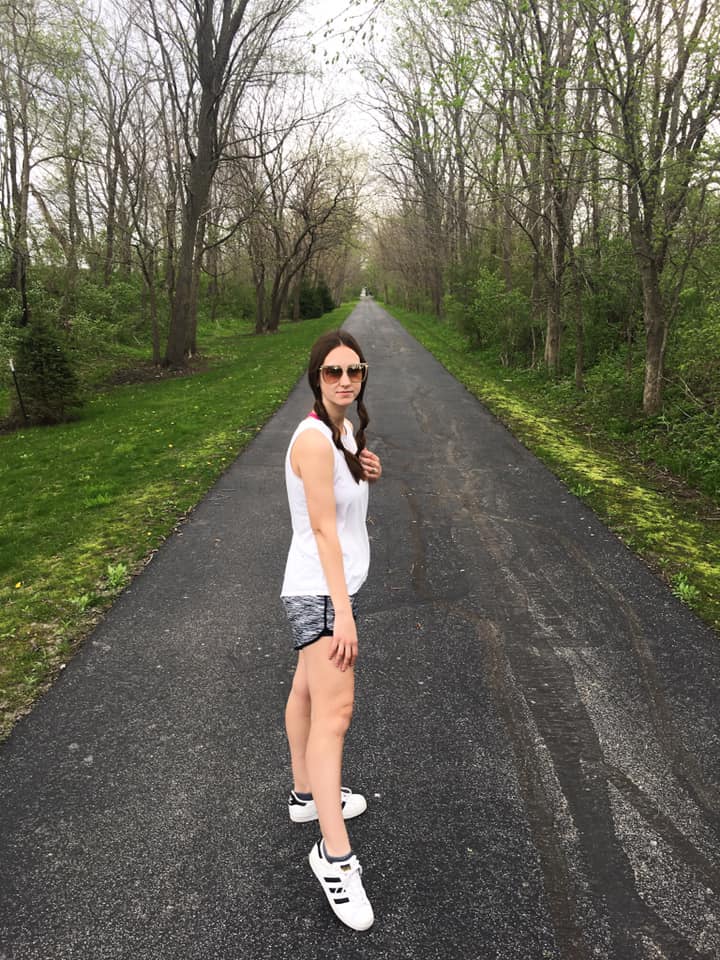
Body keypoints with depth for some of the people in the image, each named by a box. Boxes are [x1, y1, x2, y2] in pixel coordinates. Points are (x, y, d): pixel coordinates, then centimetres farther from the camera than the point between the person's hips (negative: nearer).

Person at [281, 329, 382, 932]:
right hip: (320, 591, -10)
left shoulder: (345, 429, 8)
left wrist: (369, 471, 0)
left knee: (309, 691, 20)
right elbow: (323, 529, -24)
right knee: (335, 710, -11)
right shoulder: (313, 438, -20)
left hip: (331, 587, 10)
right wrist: (342, 612, -25)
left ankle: (308, 794, 36)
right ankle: (335, 855, -3)